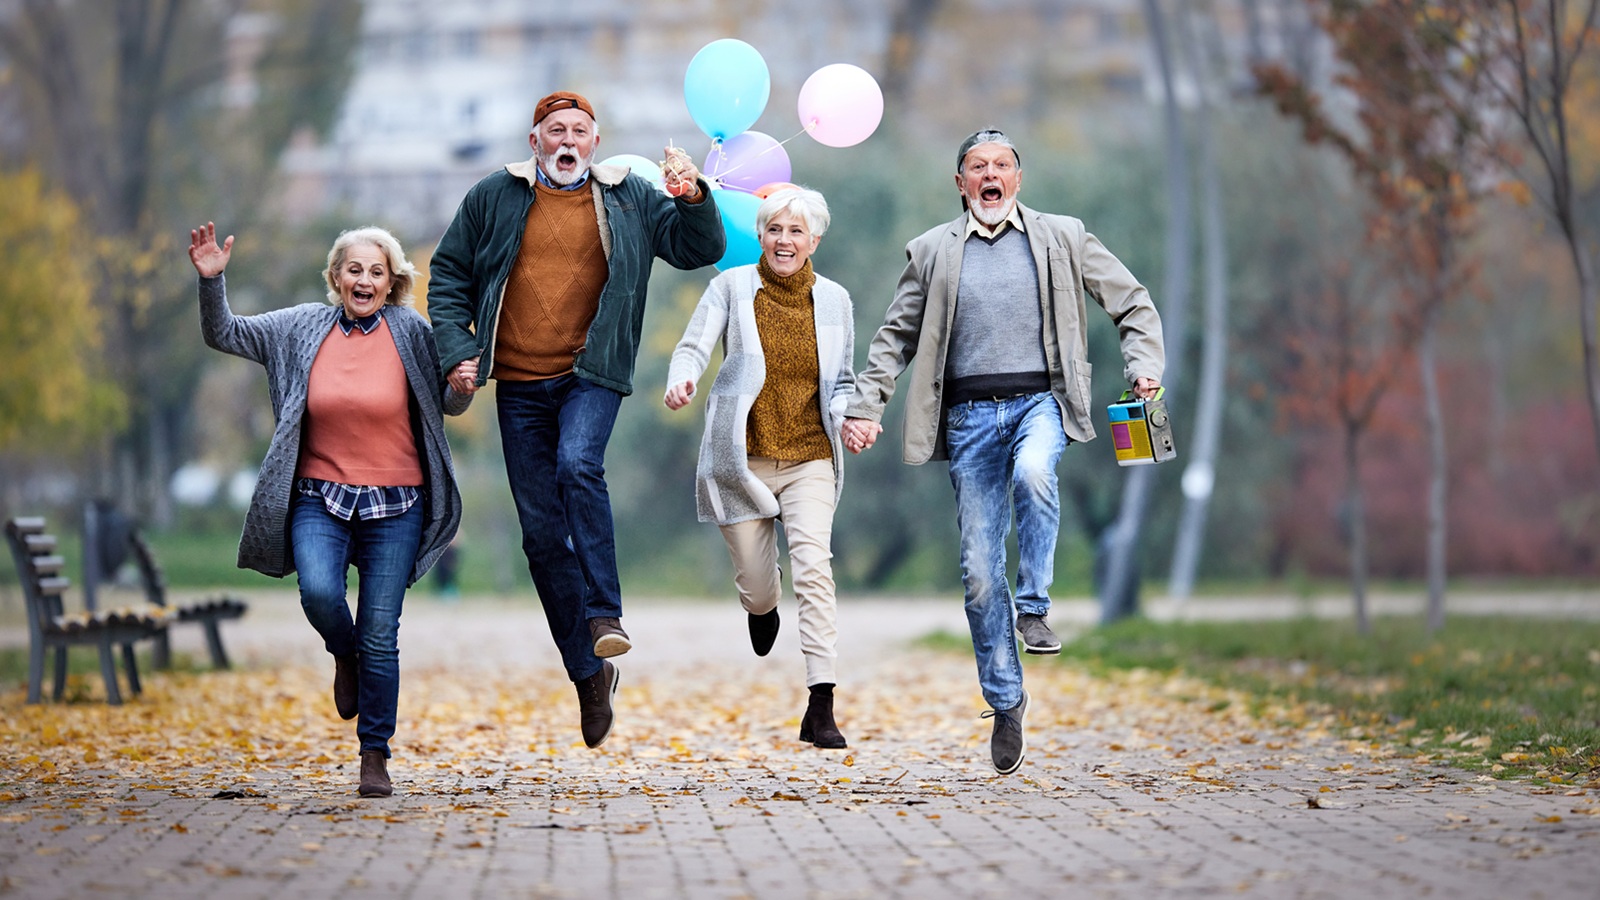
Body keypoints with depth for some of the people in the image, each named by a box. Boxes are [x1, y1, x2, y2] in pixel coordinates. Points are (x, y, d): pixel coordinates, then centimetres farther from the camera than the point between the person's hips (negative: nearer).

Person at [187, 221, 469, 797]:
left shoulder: (410, 333, 0)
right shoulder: (301, 329, 4)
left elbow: (449, 406, 9)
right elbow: (223, 335, 9)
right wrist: (211, 280, -7)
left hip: (395, 507, -1)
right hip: (319, 497, 1)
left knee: (380, 636, -1)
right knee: (319, 592, -26)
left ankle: (376, 756, 12)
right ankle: (344, 656, 10)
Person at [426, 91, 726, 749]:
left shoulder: (630, 199, 7)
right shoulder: (493, 199, 7)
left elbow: (701, 250, 5)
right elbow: (449, 278, 12)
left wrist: (692, 199, -14)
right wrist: (456, 351, 0)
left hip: (592, 373, -2)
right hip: (519, 383, 2)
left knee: (578, 464, -32)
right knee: (541, 531, 1)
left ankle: (605, 616, -26)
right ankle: (588, 670, 11)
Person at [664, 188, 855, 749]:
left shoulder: (833, 300, 5)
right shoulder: (732, 287, -2)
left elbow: (842, 382, 13)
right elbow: (693, 348, -11)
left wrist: (846, 417, -9)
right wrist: (680, 381, -34)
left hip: (809, 458, 1)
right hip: (742, 459, 0)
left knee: (813, 566, -20)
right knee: (755, 585, 7)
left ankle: (820, 706, -21)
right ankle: (762, 606, 49)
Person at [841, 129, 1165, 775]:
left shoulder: (1062, 239, 10)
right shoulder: (933, 252, 13)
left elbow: (1133, 303, 13)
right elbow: (896, 335, 17)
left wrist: (1144, 368, -2)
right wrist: (865, 406, 6)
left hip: (1040, 400, -2)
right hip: (970, 413, 2)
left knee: (1032, 474, -37)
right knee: (978, 569, -1)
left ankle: (1033, 607, -20)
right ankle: (1005, 699, 10)